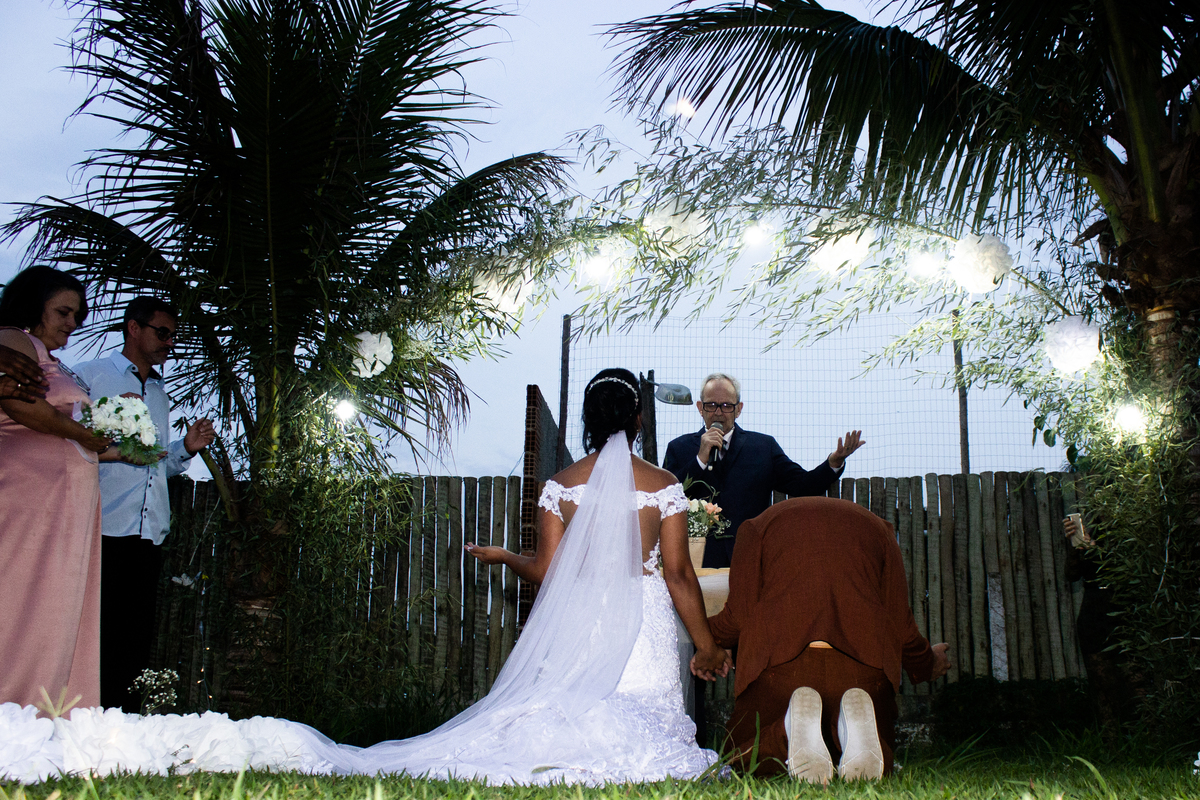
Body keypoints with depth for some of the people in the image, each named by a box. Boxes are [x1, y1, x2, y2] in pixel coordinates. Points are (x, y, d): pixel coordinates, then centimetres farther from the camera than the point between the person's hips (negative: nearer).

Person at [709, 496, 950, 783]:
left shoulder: (759, 526, 21)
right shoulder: (876, 526, 26)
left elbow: (738, 616, 11)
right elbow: (900, 622, 19)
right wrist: (927, 664, 41)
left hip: (780, 660, -1)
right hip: (863, 664, 2)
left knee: (741, 759, 19)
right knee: (878, 761, 24)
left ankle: (796, 721, -16)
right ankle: (855, 721, -14)